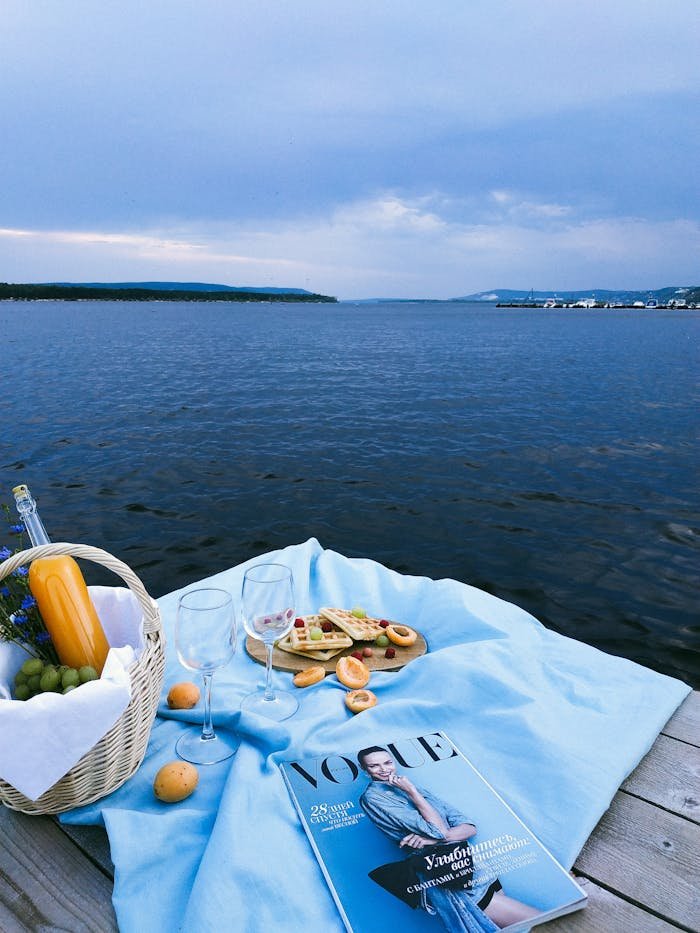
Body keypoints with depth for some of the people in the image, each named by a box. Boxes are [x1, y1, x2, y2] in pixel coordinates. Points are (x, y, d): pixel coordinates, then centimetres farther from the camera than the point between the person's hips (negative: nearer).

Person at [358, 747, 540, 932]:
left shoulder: (416, 790, 14)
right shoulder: (373, 795, -8)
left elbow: (470, 828, 2)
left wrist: (433, 838, -14)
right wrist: (411, 791, -11)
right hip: (449, 884, -7)